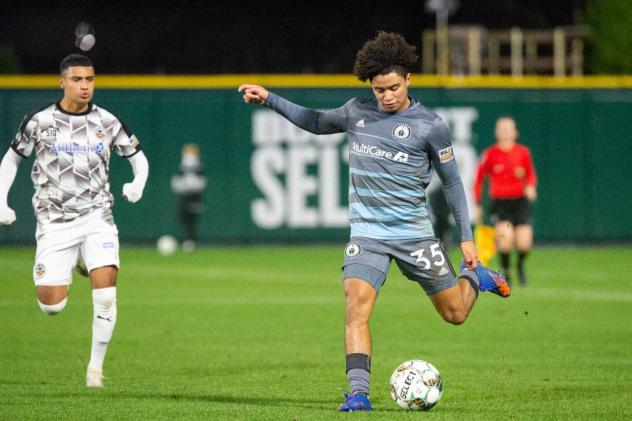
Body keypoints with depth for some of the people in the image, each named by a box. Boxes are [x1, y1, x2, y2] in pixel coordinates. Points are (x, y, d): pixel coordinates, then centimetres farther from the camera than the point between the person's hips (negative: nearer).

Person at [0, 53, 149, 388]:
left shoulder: (107, 122, 1)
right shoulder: (39, 122, -2)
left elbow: (138, 157, 12)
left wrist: (138, 183, -10)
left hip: (97, 218, 0)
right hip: (54, 222, 0)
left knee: (105, 292, -18)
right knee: (52, 306, -5)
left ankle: (96, 366, -3)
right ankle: (73, 265, 31)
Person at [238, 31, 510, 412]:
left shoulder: (429, 126, -8)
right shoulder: (357, 112, 3)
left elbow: (452, 181, 1)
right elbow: (317, 123, 22)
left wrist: (467, 237, 0)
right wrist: (270, 99, 15)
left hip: (414, 234, -2)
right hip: (367, 234, 2)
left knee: (456, 314, 11)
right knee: (356, 307, -22)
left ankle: (474, 277, 44)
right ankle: (358, 393, -22)